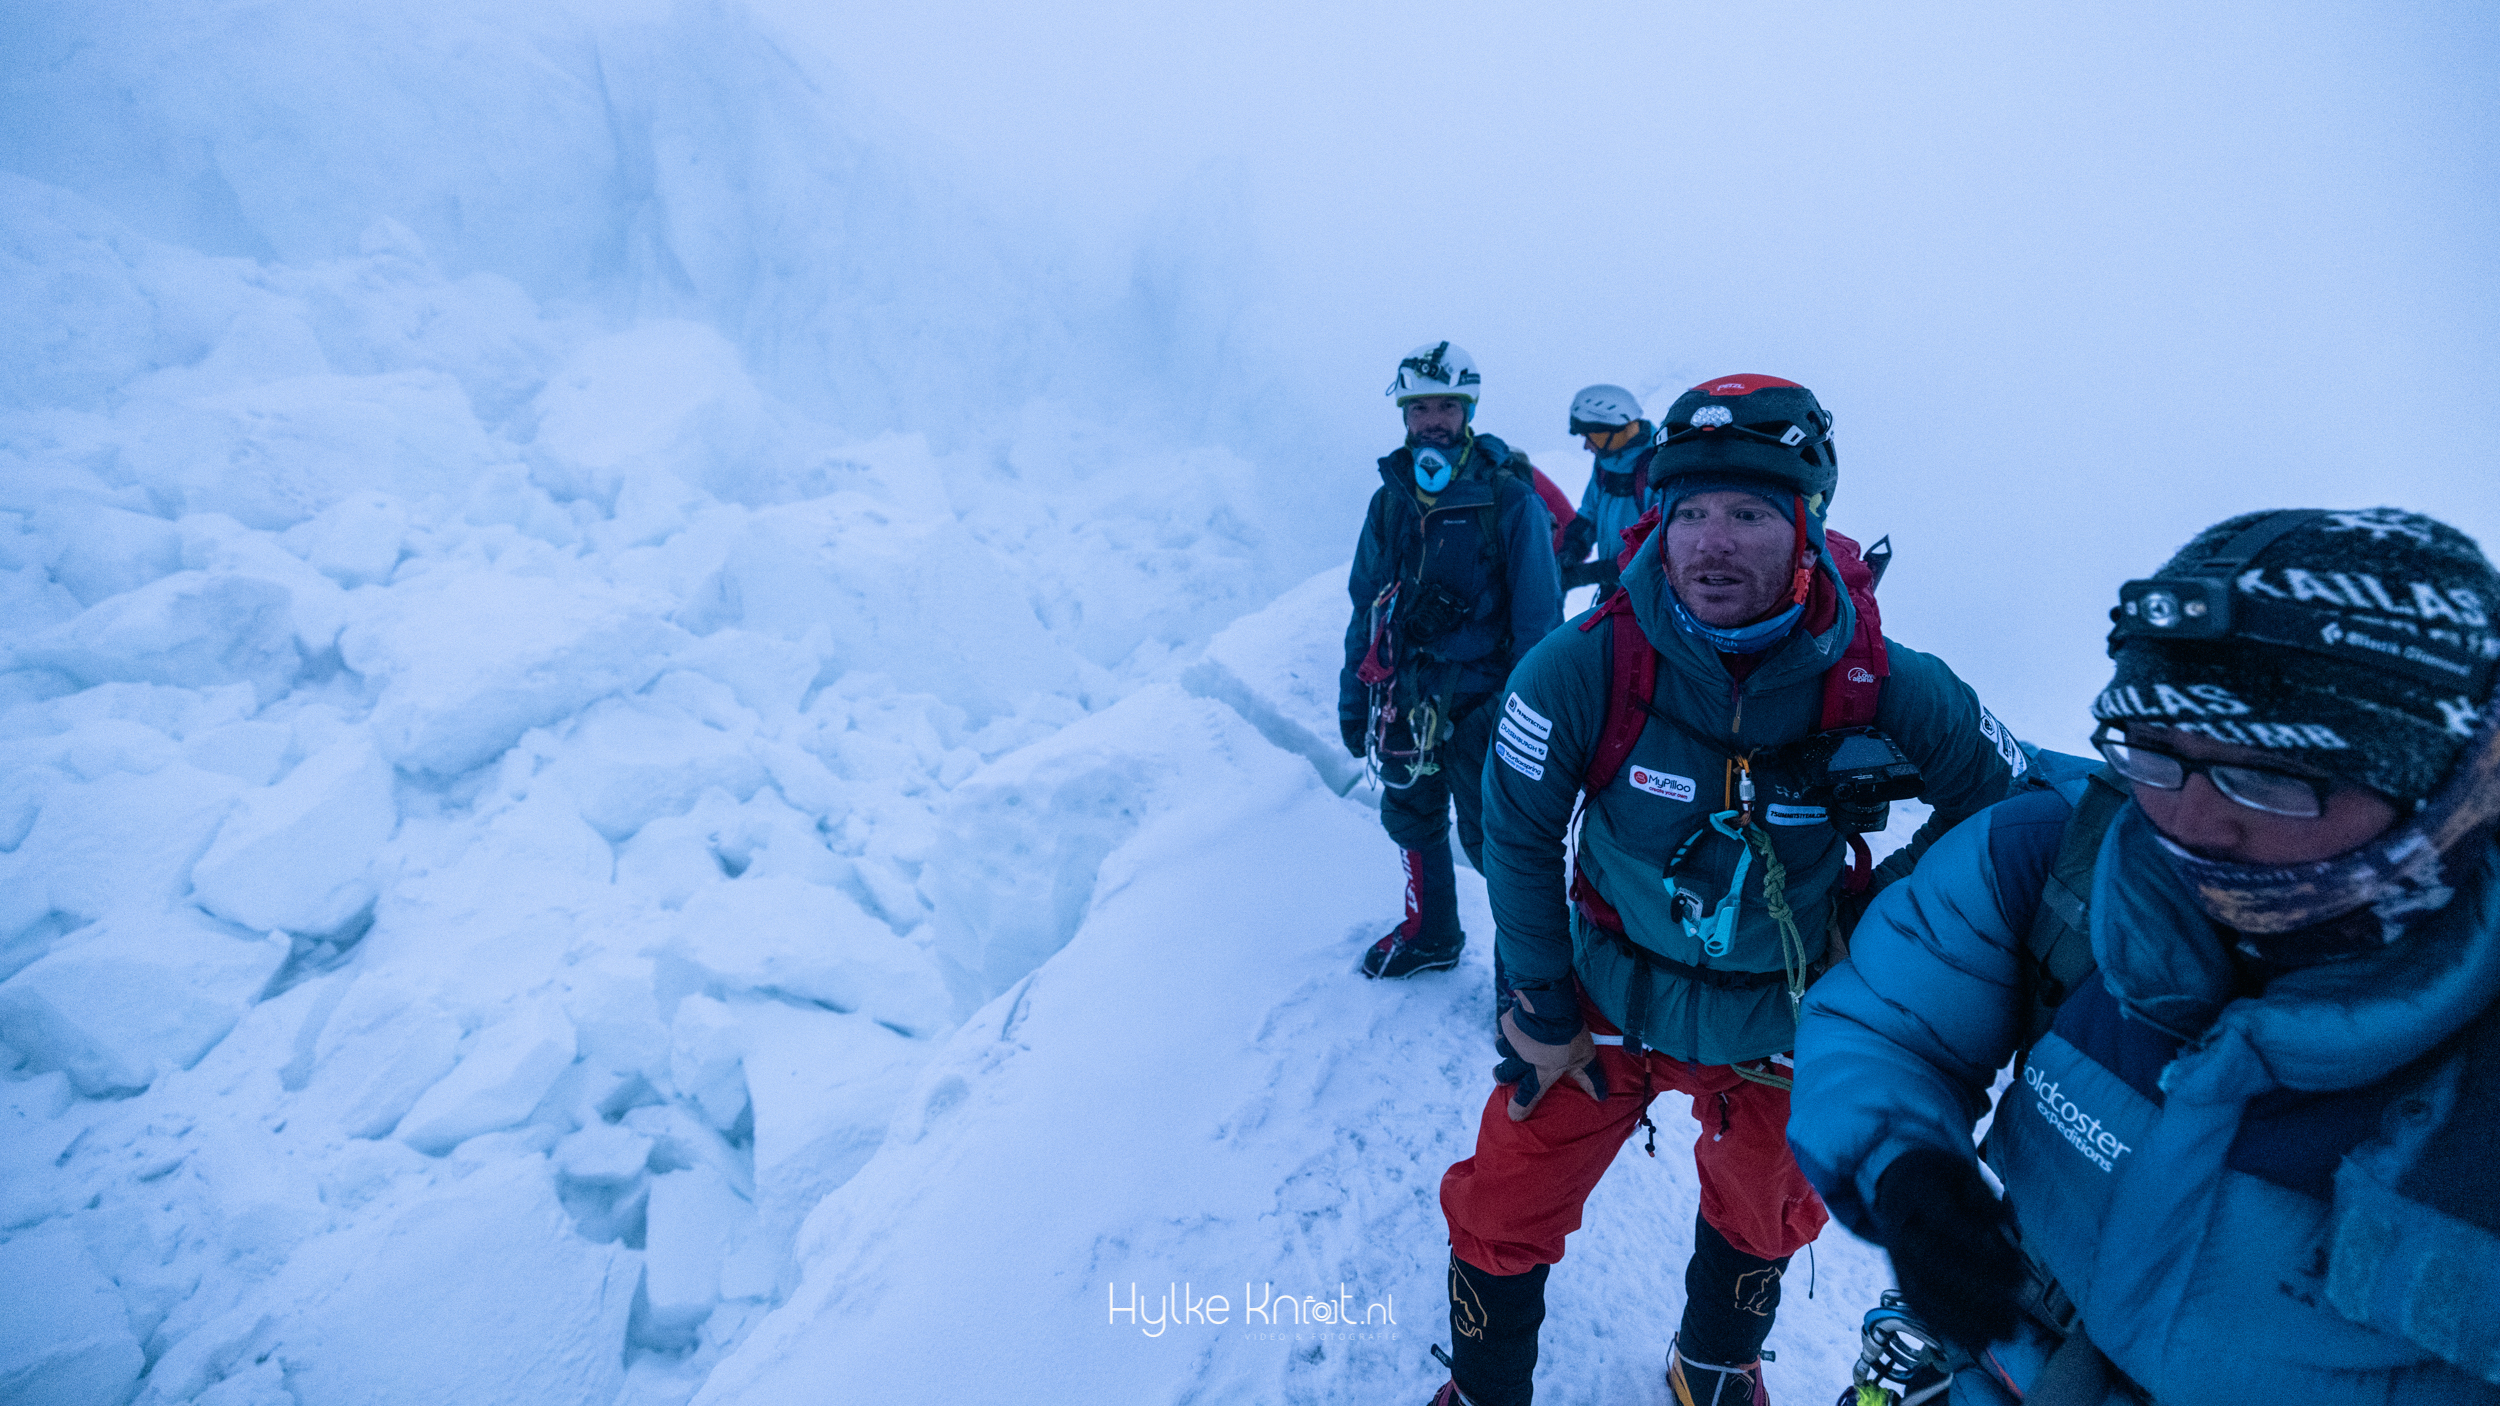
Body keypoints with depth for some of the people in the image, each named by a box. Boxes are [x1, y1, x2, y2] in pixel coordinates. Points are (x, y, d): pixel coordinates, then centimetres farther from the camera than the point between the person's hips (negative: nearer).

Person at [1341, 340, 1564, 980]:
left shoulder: (1511, 499, -11)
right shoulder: (1390, 499, 4)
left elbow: (1538, 615, -11)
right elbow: (1366, 604, 11)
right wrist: (1353, 696, 10)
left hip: (1481, 701, -5)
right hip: (1408, 695, 6)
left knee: (1489, 835, 0)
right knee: (1410, 818, 18)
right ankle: (1429, 933, 41)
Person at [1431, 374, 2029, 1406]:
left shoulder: (1880, 688, -22)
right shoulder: (1583, 670, -25)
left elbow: (1997, 803, -4)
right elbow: (1518, 837, -13)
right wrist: (1541, 1012, -9)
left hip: (1778, 1034, 2)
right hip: (1607, 1003, -1)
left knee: (1762, 1222, 25)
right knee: (1502, 1215, 6)